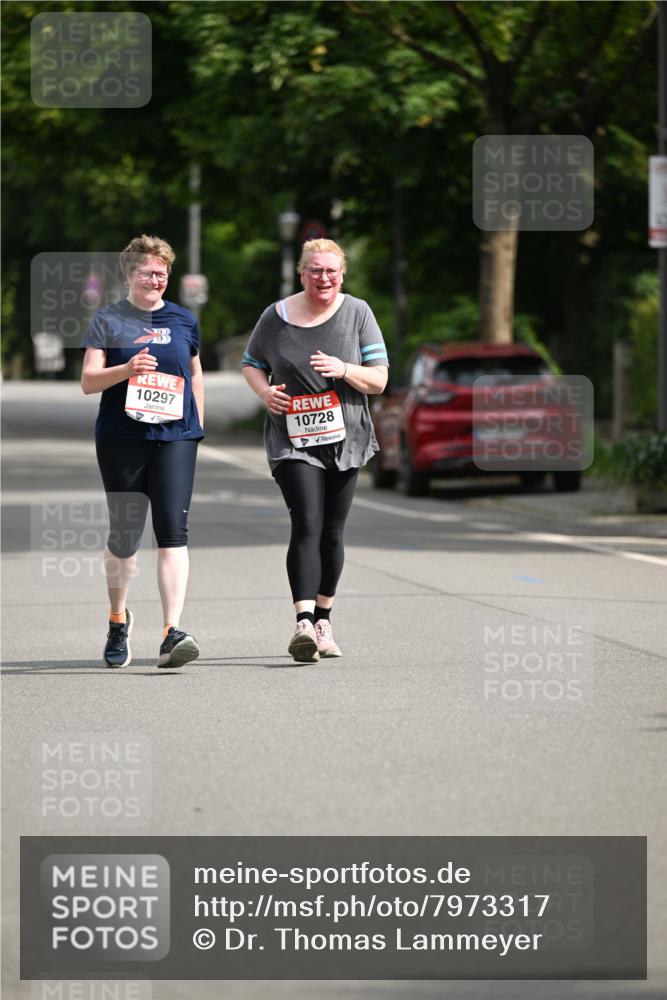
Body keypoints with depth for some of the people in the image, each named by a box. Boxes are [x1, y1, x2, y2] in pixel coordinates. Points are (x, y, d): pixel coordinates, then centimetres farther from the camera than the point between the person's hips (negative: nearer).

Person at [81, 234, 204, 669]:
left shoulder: (183, 320, 11)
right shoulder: (108, 320, 4)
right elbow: (88, 381, -2)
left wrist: (198, 428, 17)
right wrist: (127, 369, -18)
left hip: (175, 437, 1)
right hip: (121, 439, -1)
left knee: (173, 531, -12)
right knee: (124, 534, 7)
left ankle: (173, 633, -19)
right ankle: (119, 620, 32)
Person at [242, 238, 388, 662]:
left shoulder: (357, 313, 2)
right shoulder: (277, 317, 1)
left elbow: (379, 379, 2)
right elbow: (251, 364, 16)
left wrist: (344, 370, -17)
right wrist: (265, 391, -5)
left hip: (344, 440, 2)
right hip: (293, 441, -2)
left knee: (332, 533, 9)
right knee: (307, 527, -17)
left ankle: (323, 620, 24)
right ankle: (304, 622, -28)